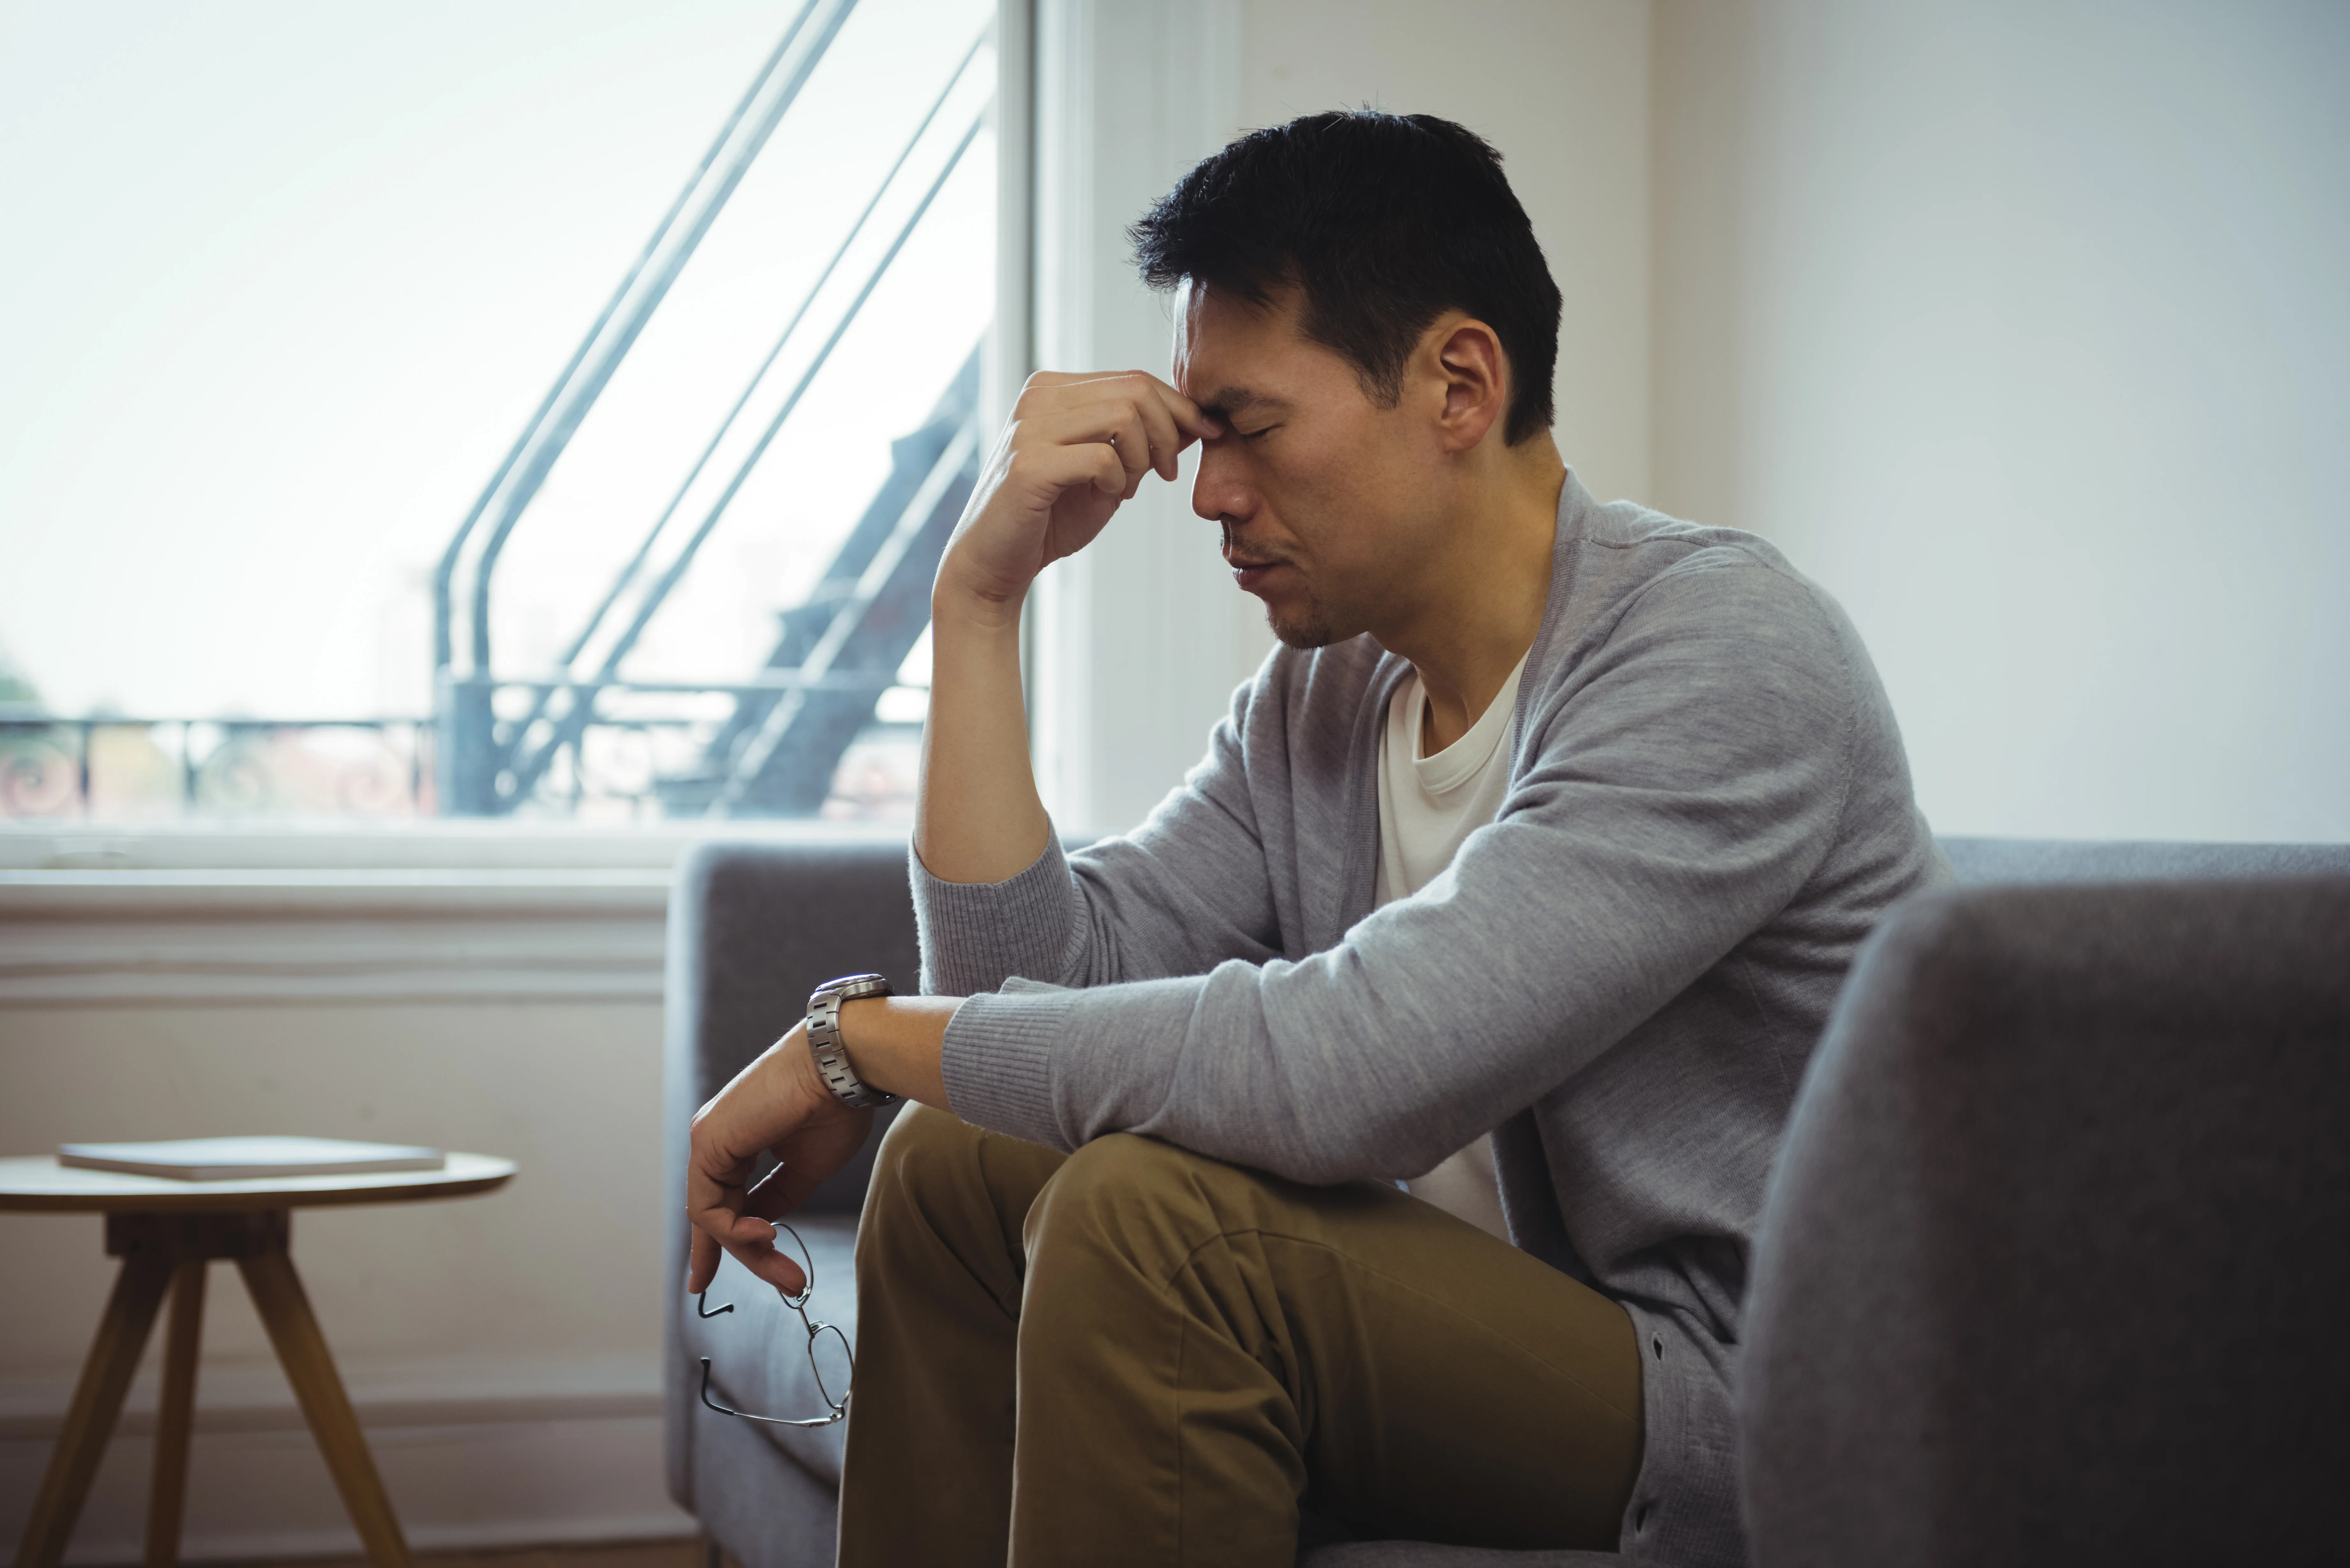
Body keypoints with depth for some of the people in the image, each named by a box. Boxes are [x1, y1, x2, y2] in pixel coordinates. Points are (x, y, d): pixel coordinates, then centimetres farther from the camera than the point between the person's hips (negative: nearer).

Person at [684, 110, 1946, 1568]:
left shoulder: (1727, 655, -20)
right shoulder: (1318, 697, 7)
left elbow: (1343, 1072, -29)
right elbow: (1034, 980, 0)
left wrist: (859, 1037, -19)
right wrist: (981, 592, -5)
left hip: (1748, 1415, -8)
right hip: (1512, 1334, 8)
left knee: (1148, 1211, -26)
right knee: (960, 1159, 5)